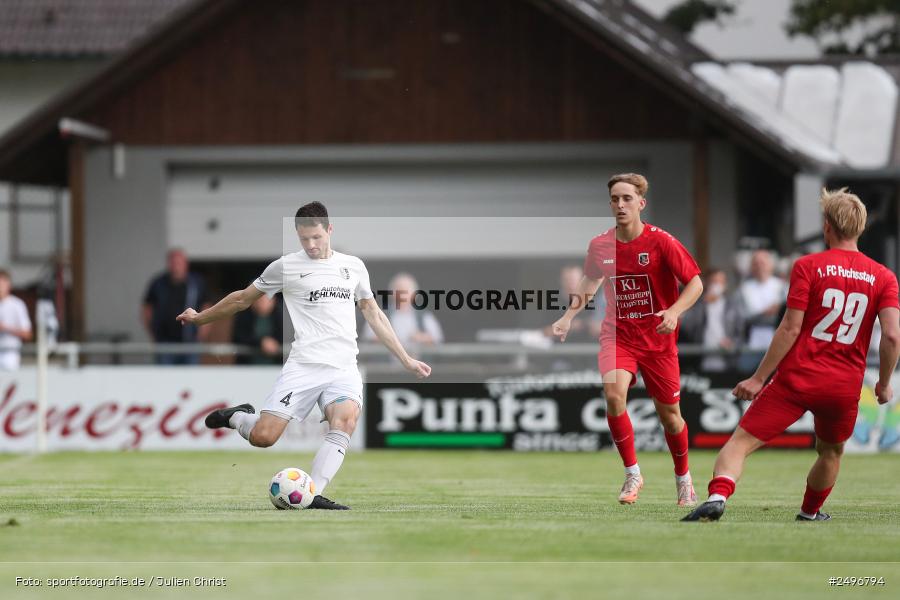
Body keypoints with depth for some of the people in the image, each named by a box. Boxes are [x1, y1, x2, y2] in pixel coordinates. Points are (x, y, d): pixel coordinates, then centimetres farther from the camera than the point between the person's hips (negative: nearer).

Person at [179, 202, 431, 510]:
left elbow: (374, 315, 22)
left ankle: (313, 495, -28)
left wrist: (406, 360, 21)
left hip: (344, 368, 2)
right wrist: (199, 317, 23)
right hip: (303, 366, -2)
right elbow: (242, 299, 19)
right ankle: (237, 416, 22)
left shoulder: (353, 266, 15)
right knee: (262, 436, -14)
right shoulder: (286, 266, 6)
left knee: (345, 419, -30)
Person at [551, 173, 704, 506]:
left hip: (658, 339, -1)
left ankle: (683, 478, 33)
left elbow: (695, 282, -11)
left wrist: (673, 312, -28)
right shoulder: (600, 245, -3)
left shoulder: (660, 241, -14)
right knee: (613, 392, -26)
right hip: (617, 335, 1)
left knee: (669, 413, 6)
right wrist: (568, 316, 6)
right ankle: (632, 474, -10)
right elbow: (591, 281, 17)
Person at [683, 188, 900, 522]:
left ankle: (717, 497, -29)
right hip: (845, 388, 3)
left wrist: (759, 378, -4)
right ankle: (809, 514, 44)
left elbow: (791, 328, -8)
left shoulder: (808, 267, -4)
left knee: (741, 441, -4)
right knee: (831, 451, 30)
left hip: (796, 380, -3)